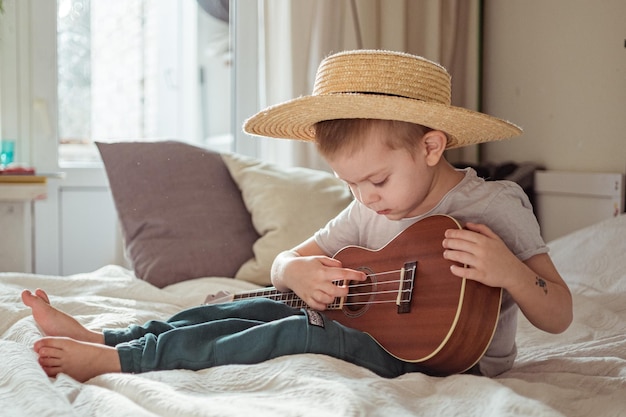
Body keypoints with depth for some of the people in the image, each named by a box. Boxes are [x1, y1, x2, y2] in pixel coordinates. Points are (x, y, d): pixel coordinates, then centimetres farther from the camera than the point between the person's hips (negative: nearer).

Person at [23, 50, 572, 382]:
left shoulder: (497, 205, -13)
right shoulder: (370, 211, 4)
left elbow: (558, 318, -13)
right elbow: (282, 264, 9)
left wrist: (506, 269, -34)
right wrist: (299, 271, -17)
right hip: (377, 332, 7)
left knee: (305, 334, -26)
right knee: (261, 309, -6)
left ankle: (115, 360, -22)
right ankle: (98, 337, -2)